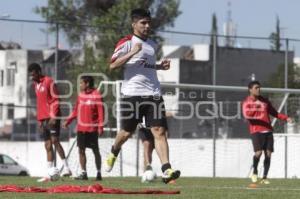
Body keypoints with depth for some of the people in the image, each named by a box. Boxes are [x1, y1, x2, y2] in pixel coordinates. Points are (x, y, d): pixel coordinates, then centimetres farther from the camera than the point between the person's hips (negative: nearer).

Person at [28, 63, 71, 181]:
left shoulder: (49, 82, -6)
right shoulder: (36, 85, 18)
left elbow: (56, 99, -11)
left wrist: (54, 116, -18)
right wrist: (39, 119, 19)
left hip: (52, 117, -8)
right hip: (43, 118, 8)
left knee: (54, 140, -19)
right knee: (48, 145, 5)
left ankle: (66, 168, -20)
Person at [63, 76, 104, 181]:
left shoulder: (96, 95, -9)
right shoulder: (81, 95, 10)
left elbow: (100, 111, -11)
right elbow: (76, 110, 18)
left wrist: (100, 126, -16)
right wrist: (68, 121, 13)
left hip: (92, 128, -6)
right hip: (81, 128, 6)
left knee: (95, 150, 1)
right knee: (81, 150, 5)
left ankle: (99, 173, 7)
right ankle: (83, 173, 11)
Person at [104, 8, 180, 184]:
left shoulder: (153, 45, 18)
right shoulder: (126, 43, -3)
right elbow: (113, 65, -13)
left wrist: (161, 66, 13)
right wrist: (132, 53, -23)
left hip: (153, 94, 5)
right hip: (132, 93, -5)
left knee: (159, 131, -9)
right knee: (127, 132, 7)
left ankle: (167, 170, -18)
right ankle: (114, 153, 40)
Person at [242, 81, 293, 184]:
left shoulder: (264, 101, 18)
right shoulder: (247, 102, 2)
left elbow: (274, 112, 24)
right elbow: (246, 114, -17)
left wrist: (286, 118, 12)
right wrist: (257, 109, -33)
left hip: (268, 131, 5)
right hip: (256, 131, -5)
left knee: (268, 154, -2)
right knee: (258, 152, -19)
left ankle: (264, 178, 7)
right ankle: (254, 172, 7)